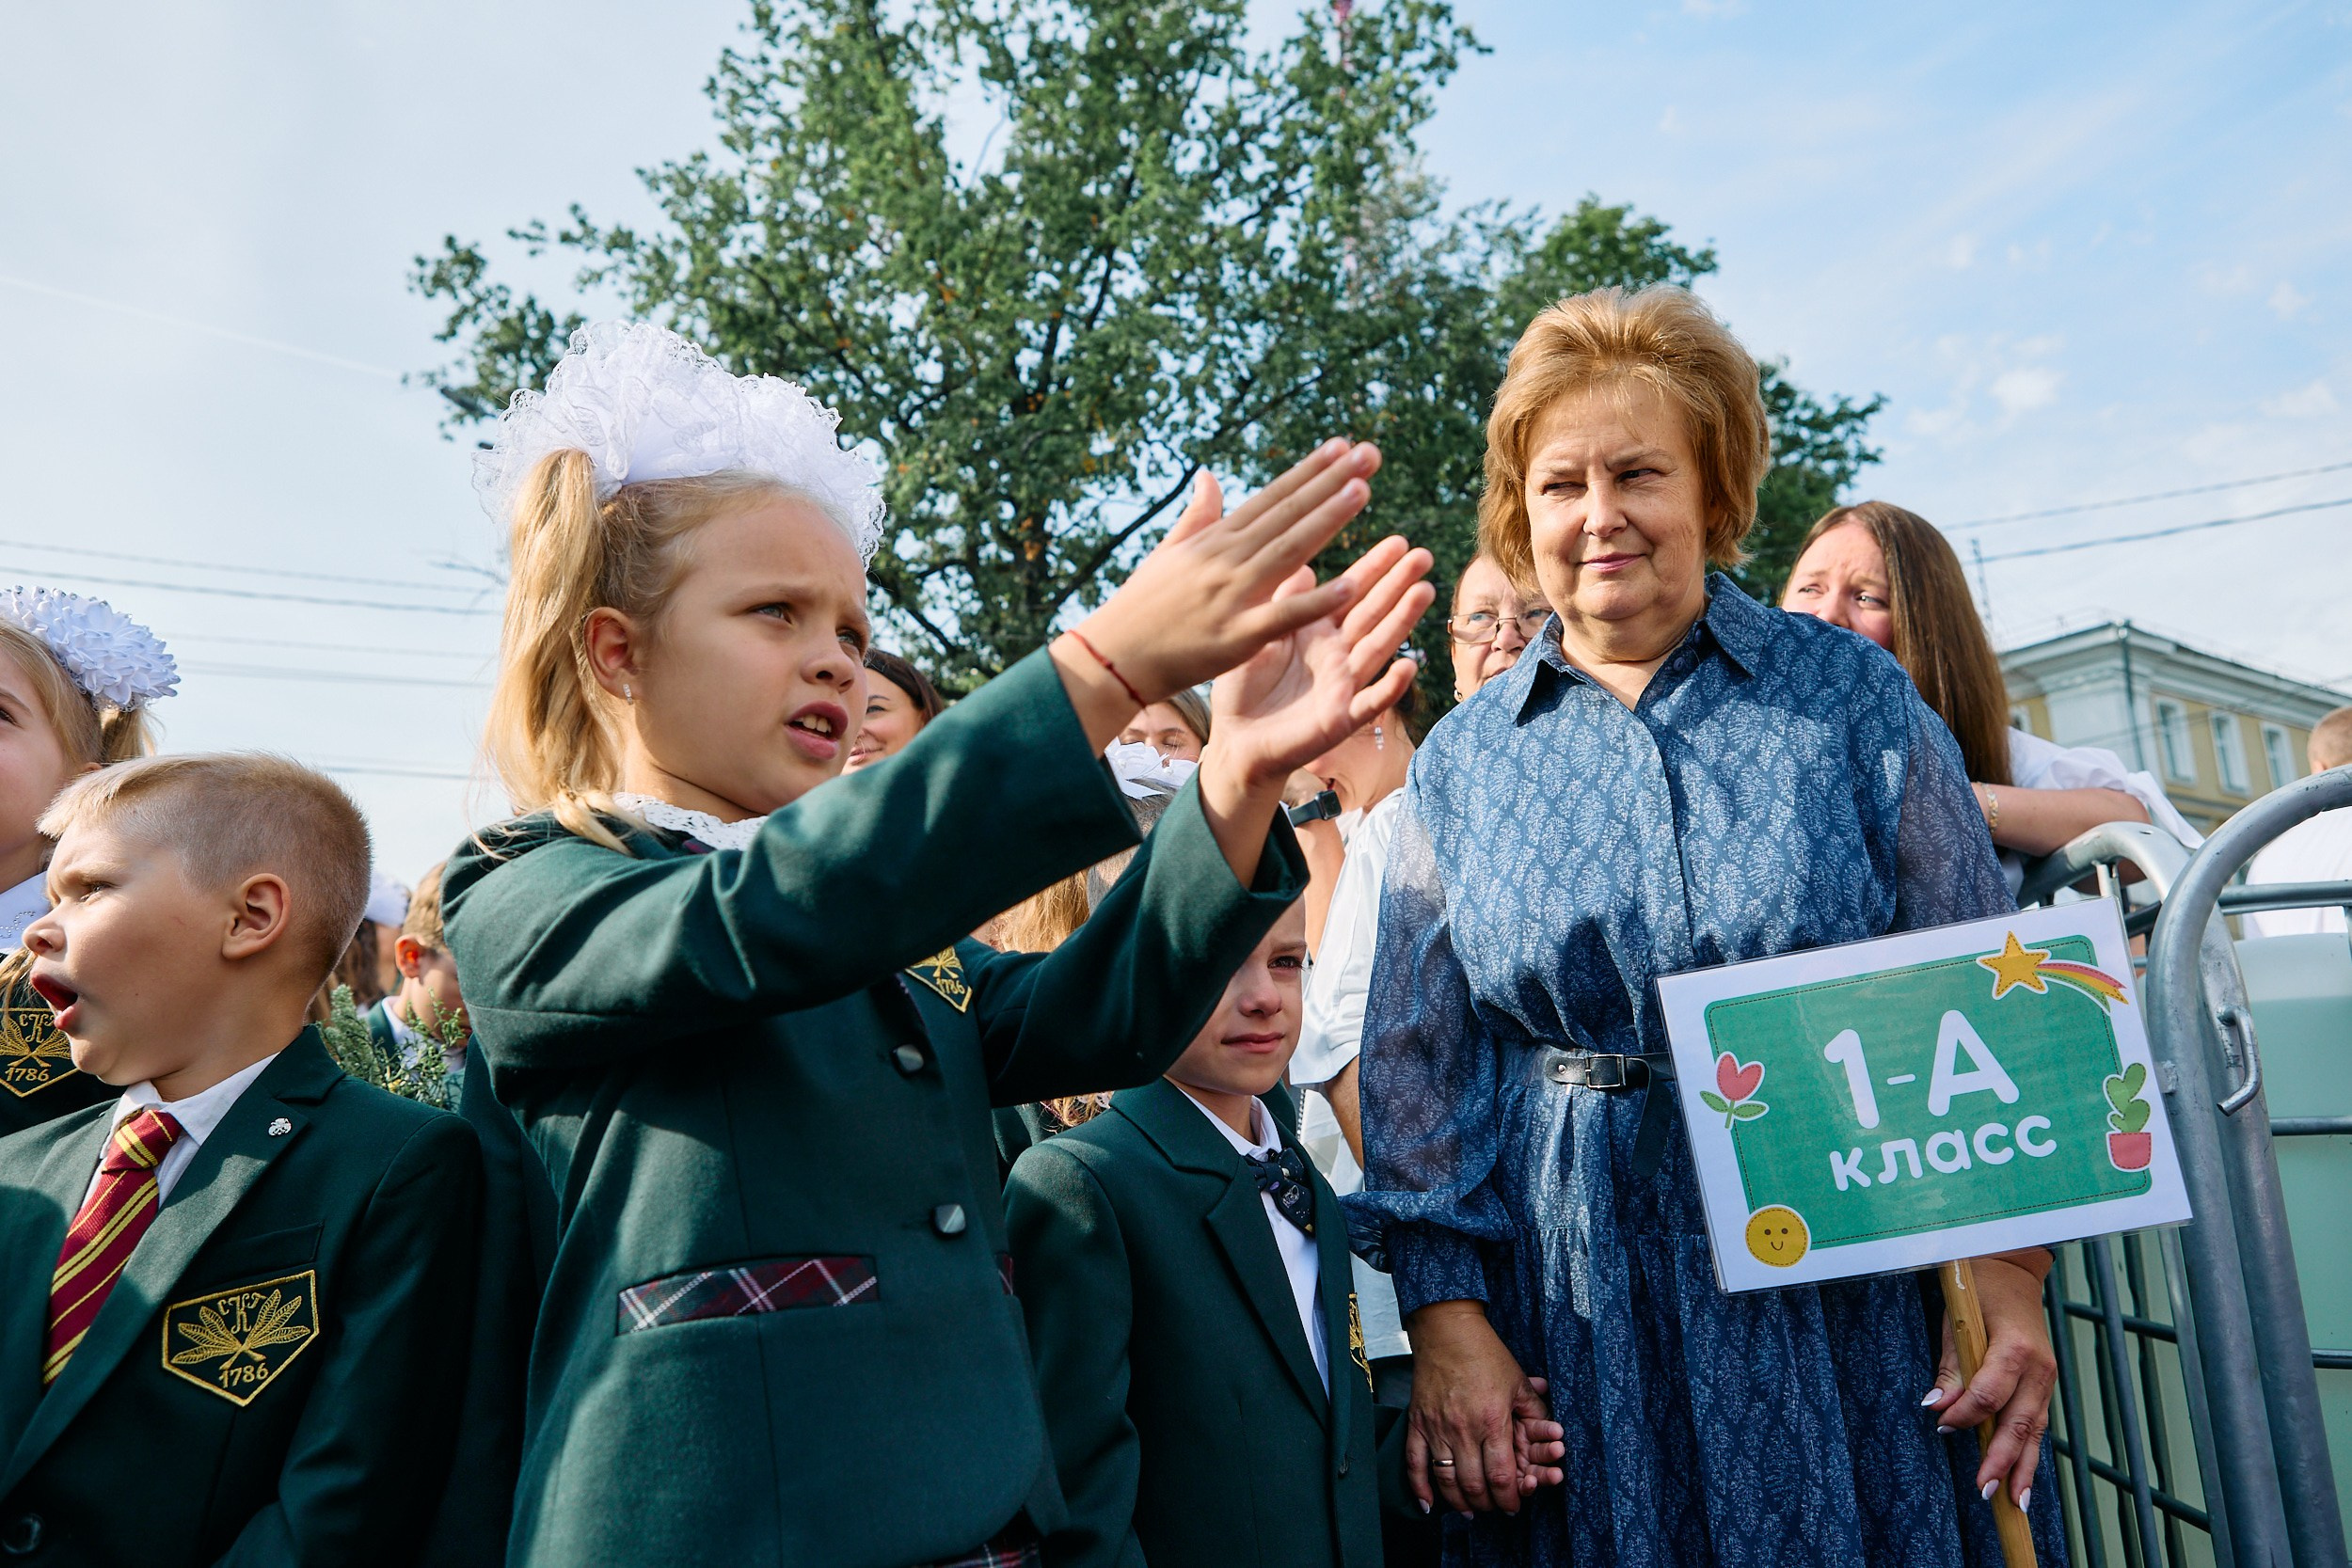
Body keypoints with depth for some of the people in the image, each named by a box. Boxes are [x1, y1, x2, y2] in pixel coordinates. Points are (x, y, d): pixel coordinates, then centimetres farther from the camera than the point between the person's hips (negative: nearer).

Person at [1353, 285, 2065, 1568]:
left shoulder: (1850, 694, 0)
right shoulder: (1461, 762, 2)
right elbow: (1416, 1060, 2)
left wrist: (2010, 1275, -5)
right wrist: (1444, 1314, -5)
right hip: (1584, 1317, 1)